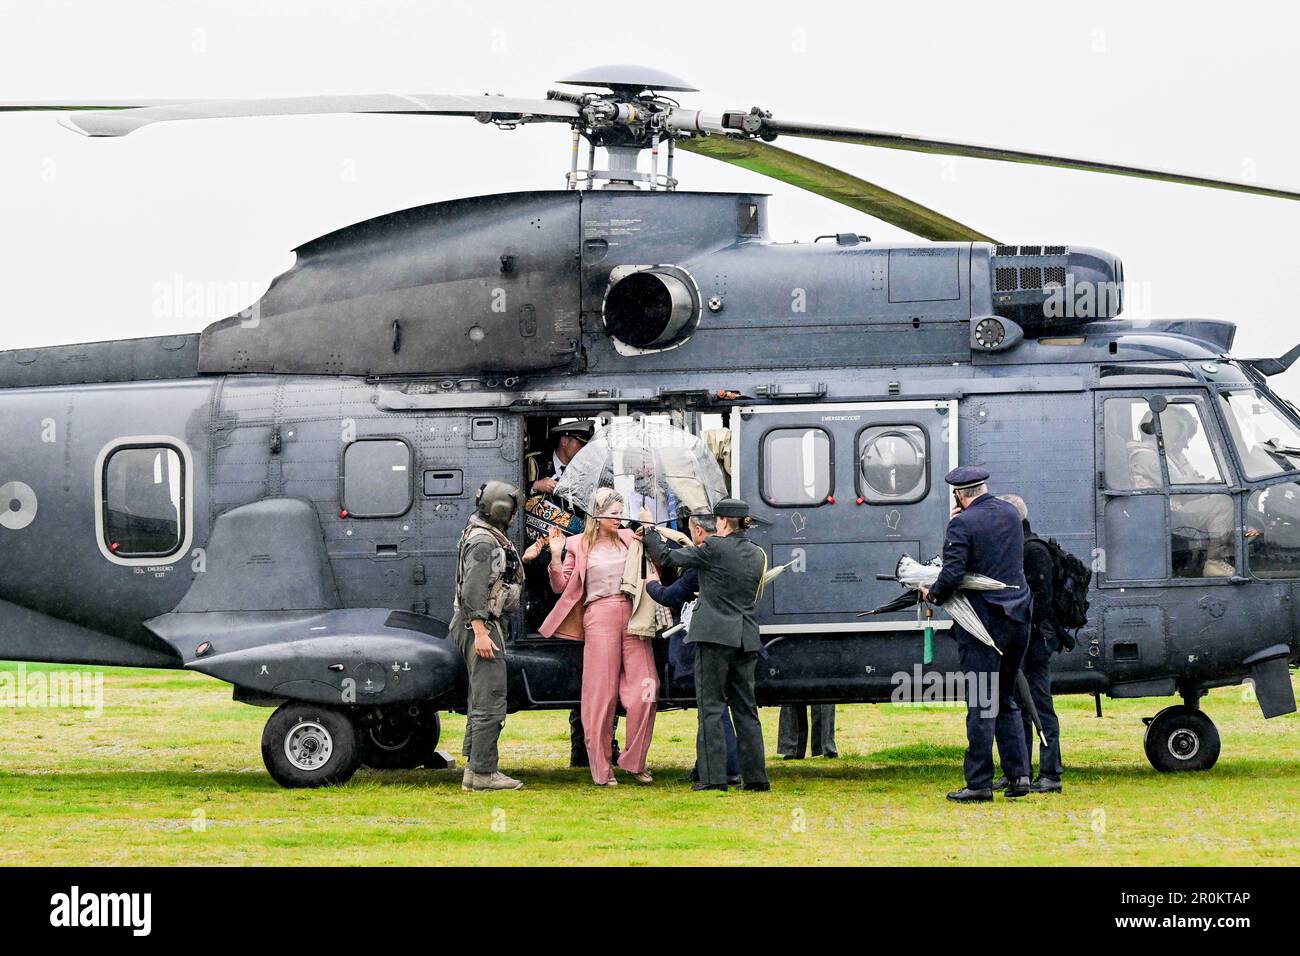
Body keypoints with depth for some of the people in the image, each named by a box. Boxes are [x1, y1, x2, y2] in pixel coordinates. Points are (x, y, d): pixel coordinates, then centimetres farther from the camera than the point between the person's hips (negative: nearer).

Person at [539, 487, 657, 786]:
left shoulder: (628, 538, 14)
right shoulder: (579, 545, 5)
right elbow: (561, 587, 3)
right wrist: (556, 555, -7)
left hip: (631, 616, 4)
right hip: (600, 617, -3)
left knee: (645, 689, -4)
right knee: (602, 694, -1)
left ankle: (634, 761, 9)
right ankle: (602, 769, 5)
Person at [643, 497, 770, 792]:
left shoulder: (714, 549, -10)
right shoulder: (758, 555, 10)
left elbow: (667, 558, -5)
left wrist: (650, 531, 13)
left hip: (715, 635, -6)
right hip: (746, 638, 6)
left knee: (711, 707, -4)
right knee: (745, 708, 11)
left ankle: (713, 776, -9)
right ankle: (756, 776, 9)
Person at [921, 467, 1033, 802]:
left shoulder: (963, 524, -13)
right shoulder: (1010, 514, 9)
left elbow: (952, 573, -20)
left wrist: (932, 595, -1)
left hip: (983, 622, -7)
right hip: (1018, 618, 7)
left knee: (981, 704, -3)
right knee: (1005, 700, 17)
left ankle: (979, 784, -2)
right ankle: (1018, 774, 10)